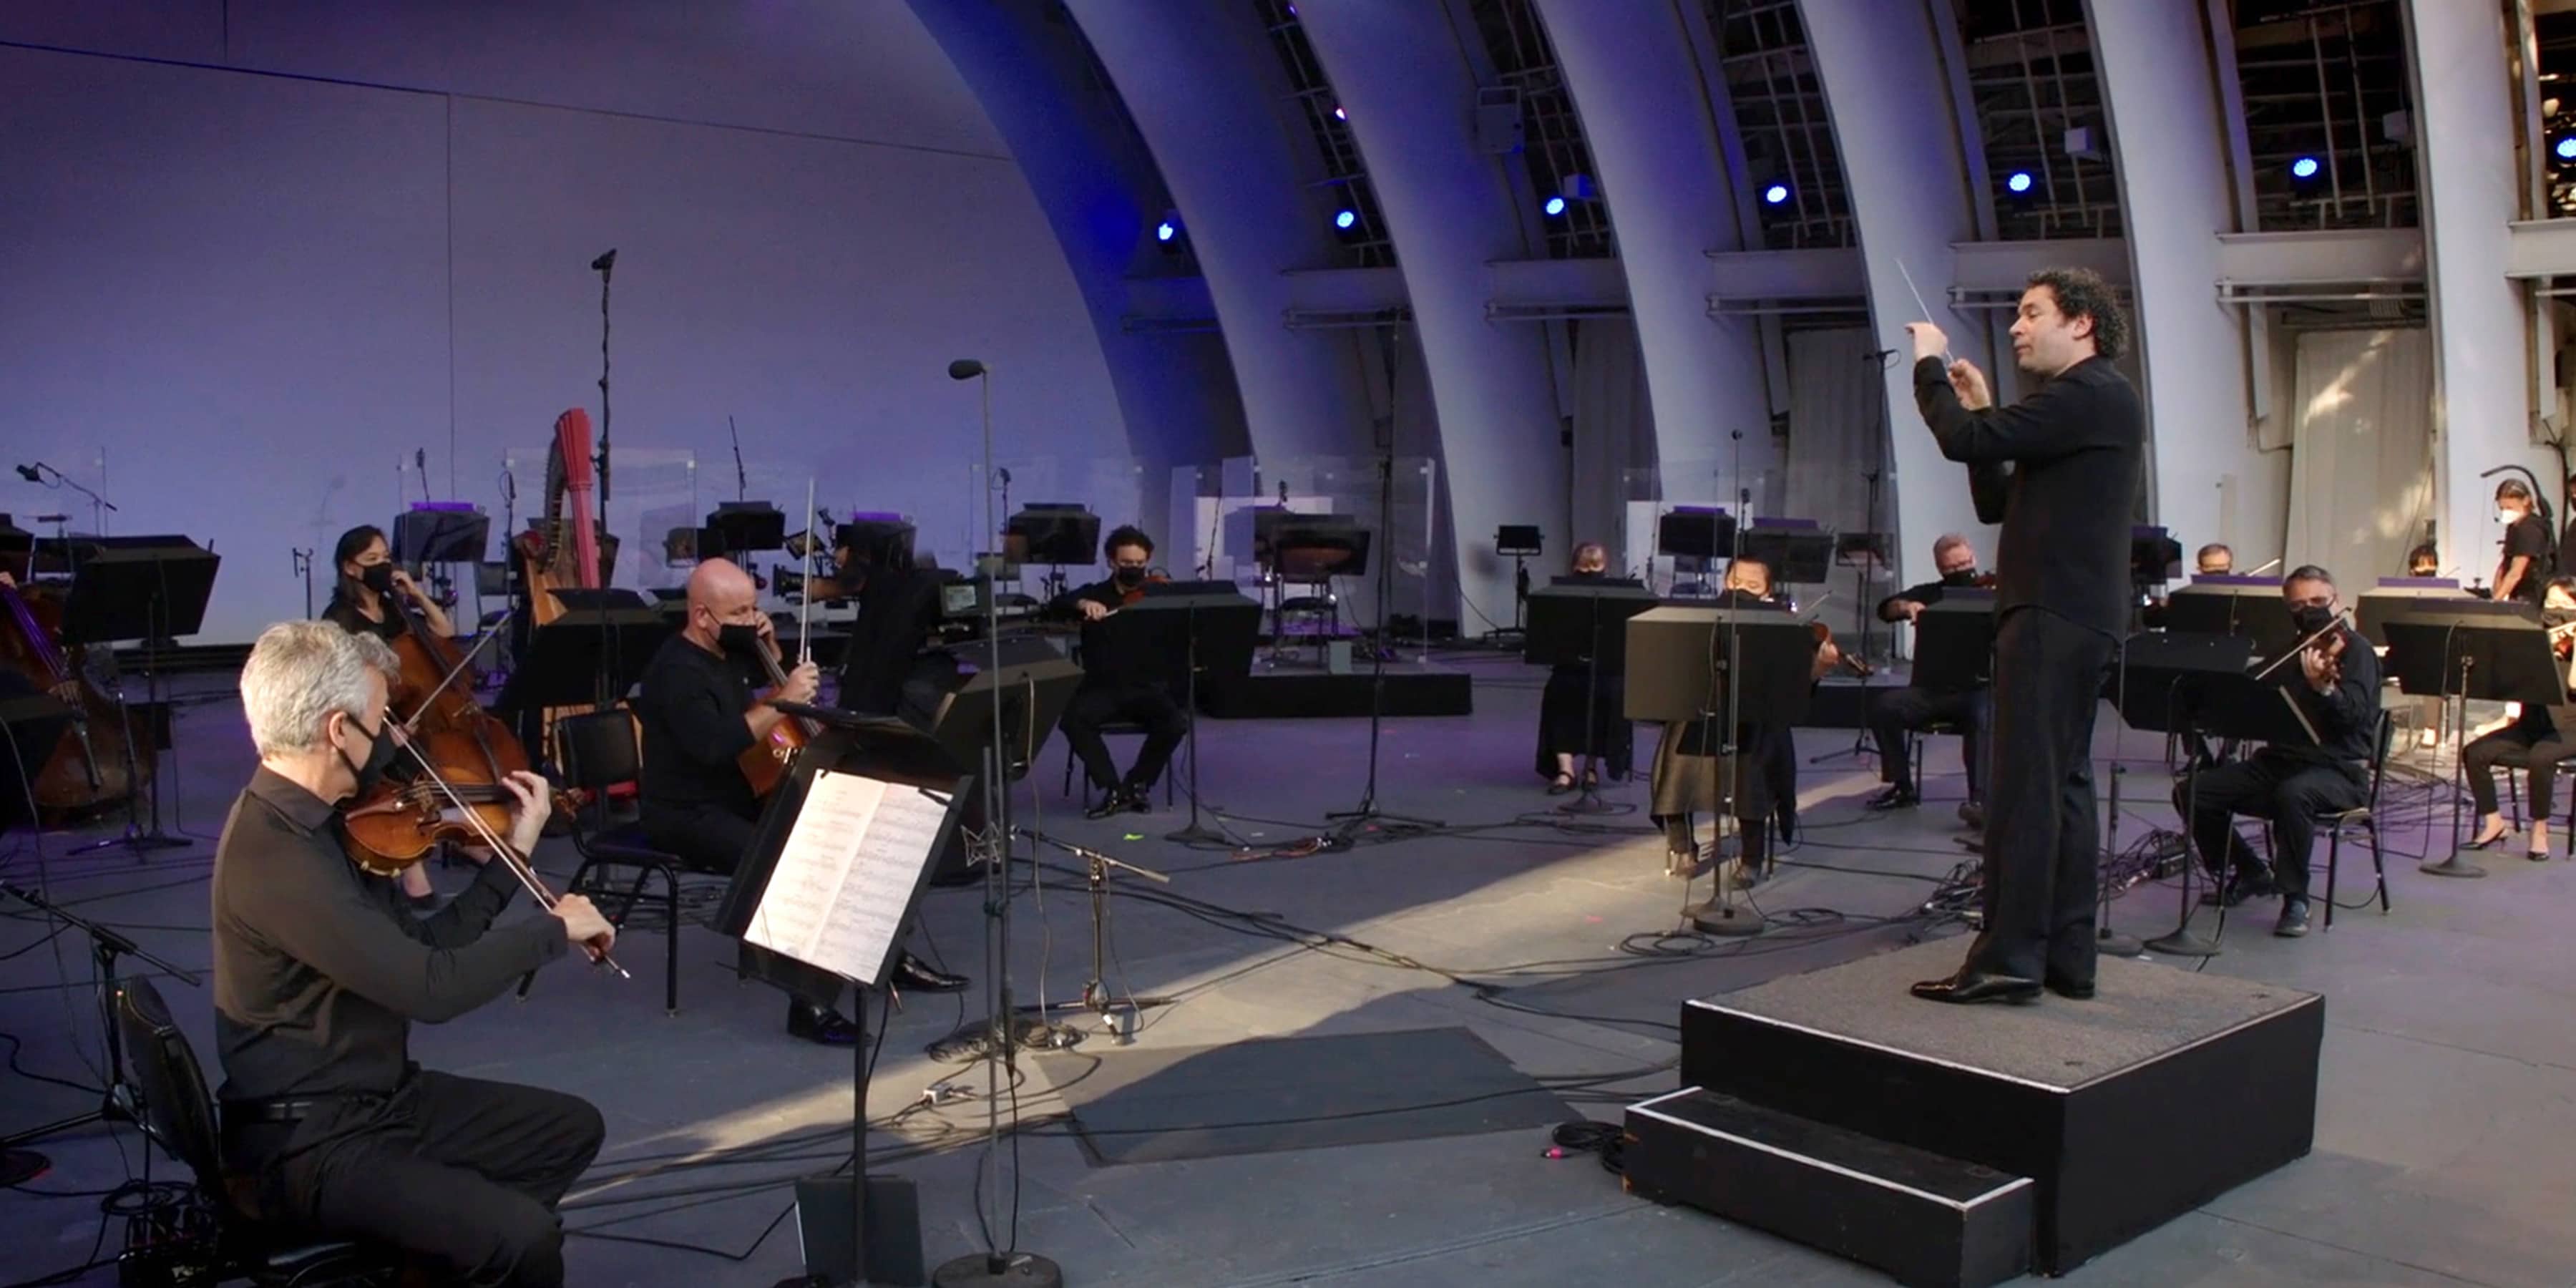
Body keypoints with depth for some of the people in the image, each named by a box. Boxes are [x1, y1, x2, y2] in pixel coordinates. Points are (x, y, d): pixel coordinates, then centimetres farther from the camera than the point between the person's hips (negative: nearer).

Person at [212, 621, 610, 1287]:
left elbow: (417, 952, 9)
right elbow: (430, 988, -29)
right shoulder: (274, 854, -27)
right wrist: (555, 927, -16)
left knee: (572, 1127, 15)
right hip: (311, 1142, -10)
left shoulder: (315, 823, 4)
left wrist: (512, 857, 8)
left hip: (382, 1096, 10)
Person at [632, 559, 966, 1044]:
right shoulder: (677, 672, -19)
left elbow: (771, 682, 28)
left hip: (744, 800, 9)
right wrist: (783, 703, -34)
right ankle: (810, 1002, -28)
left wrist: (772, 645, 8)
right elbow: (715, 746, -34)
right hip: (689, 816, -9)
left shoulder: (729, 651, 8)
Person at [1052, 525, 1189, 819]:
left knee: (1177, 723, -28)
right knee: (1073, 718, -29)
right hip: (1102, 689, 0)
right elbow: (1056, 606, -10)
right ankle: (1113, 789, -15)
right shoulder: (1094, 594, 8)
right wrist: (1082, 604, -31)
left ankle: (1138, 783, -3)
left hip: (1148, 689, 0)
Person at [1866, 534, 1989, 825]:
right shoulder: (1931, 595, 15)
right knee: (1885, 706, -21)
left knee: (1984, 717, -36)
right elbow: (1886, 609, 3)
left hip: (1980, 688, -3)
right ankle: (1902, 787, -7)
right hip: (1934, 688, 3)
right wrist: (1906, 606, -19)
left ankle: (1980, 800, -40)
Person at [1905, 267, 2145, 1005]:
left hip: (2055, 615, -11)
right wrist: (1981, 409, 11)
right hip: (2071, 614, 11)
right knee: (2062, 785, 11)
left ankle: (2009, 960, -9)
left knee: (2025, 786, -11)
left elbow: (1965, 442, -20)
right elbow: (1997, 499, 20)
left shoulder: (2091, 395, -11)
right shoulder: (2084, 401, 22)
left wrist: (1929, 365, -5)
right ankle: (2066, 958, 17)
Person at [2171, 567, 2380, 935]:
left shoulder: (2355, 650, -4)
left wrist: (2323, 686, -41)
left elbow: (2355, 715, -21)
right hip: (2278, 760, 7)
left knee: (2292, 793, -40)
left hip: (2338, 770, -6)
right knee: (2191, 791, -11)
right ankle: (2248, 874, 10)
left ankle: (2295, 900, -23)